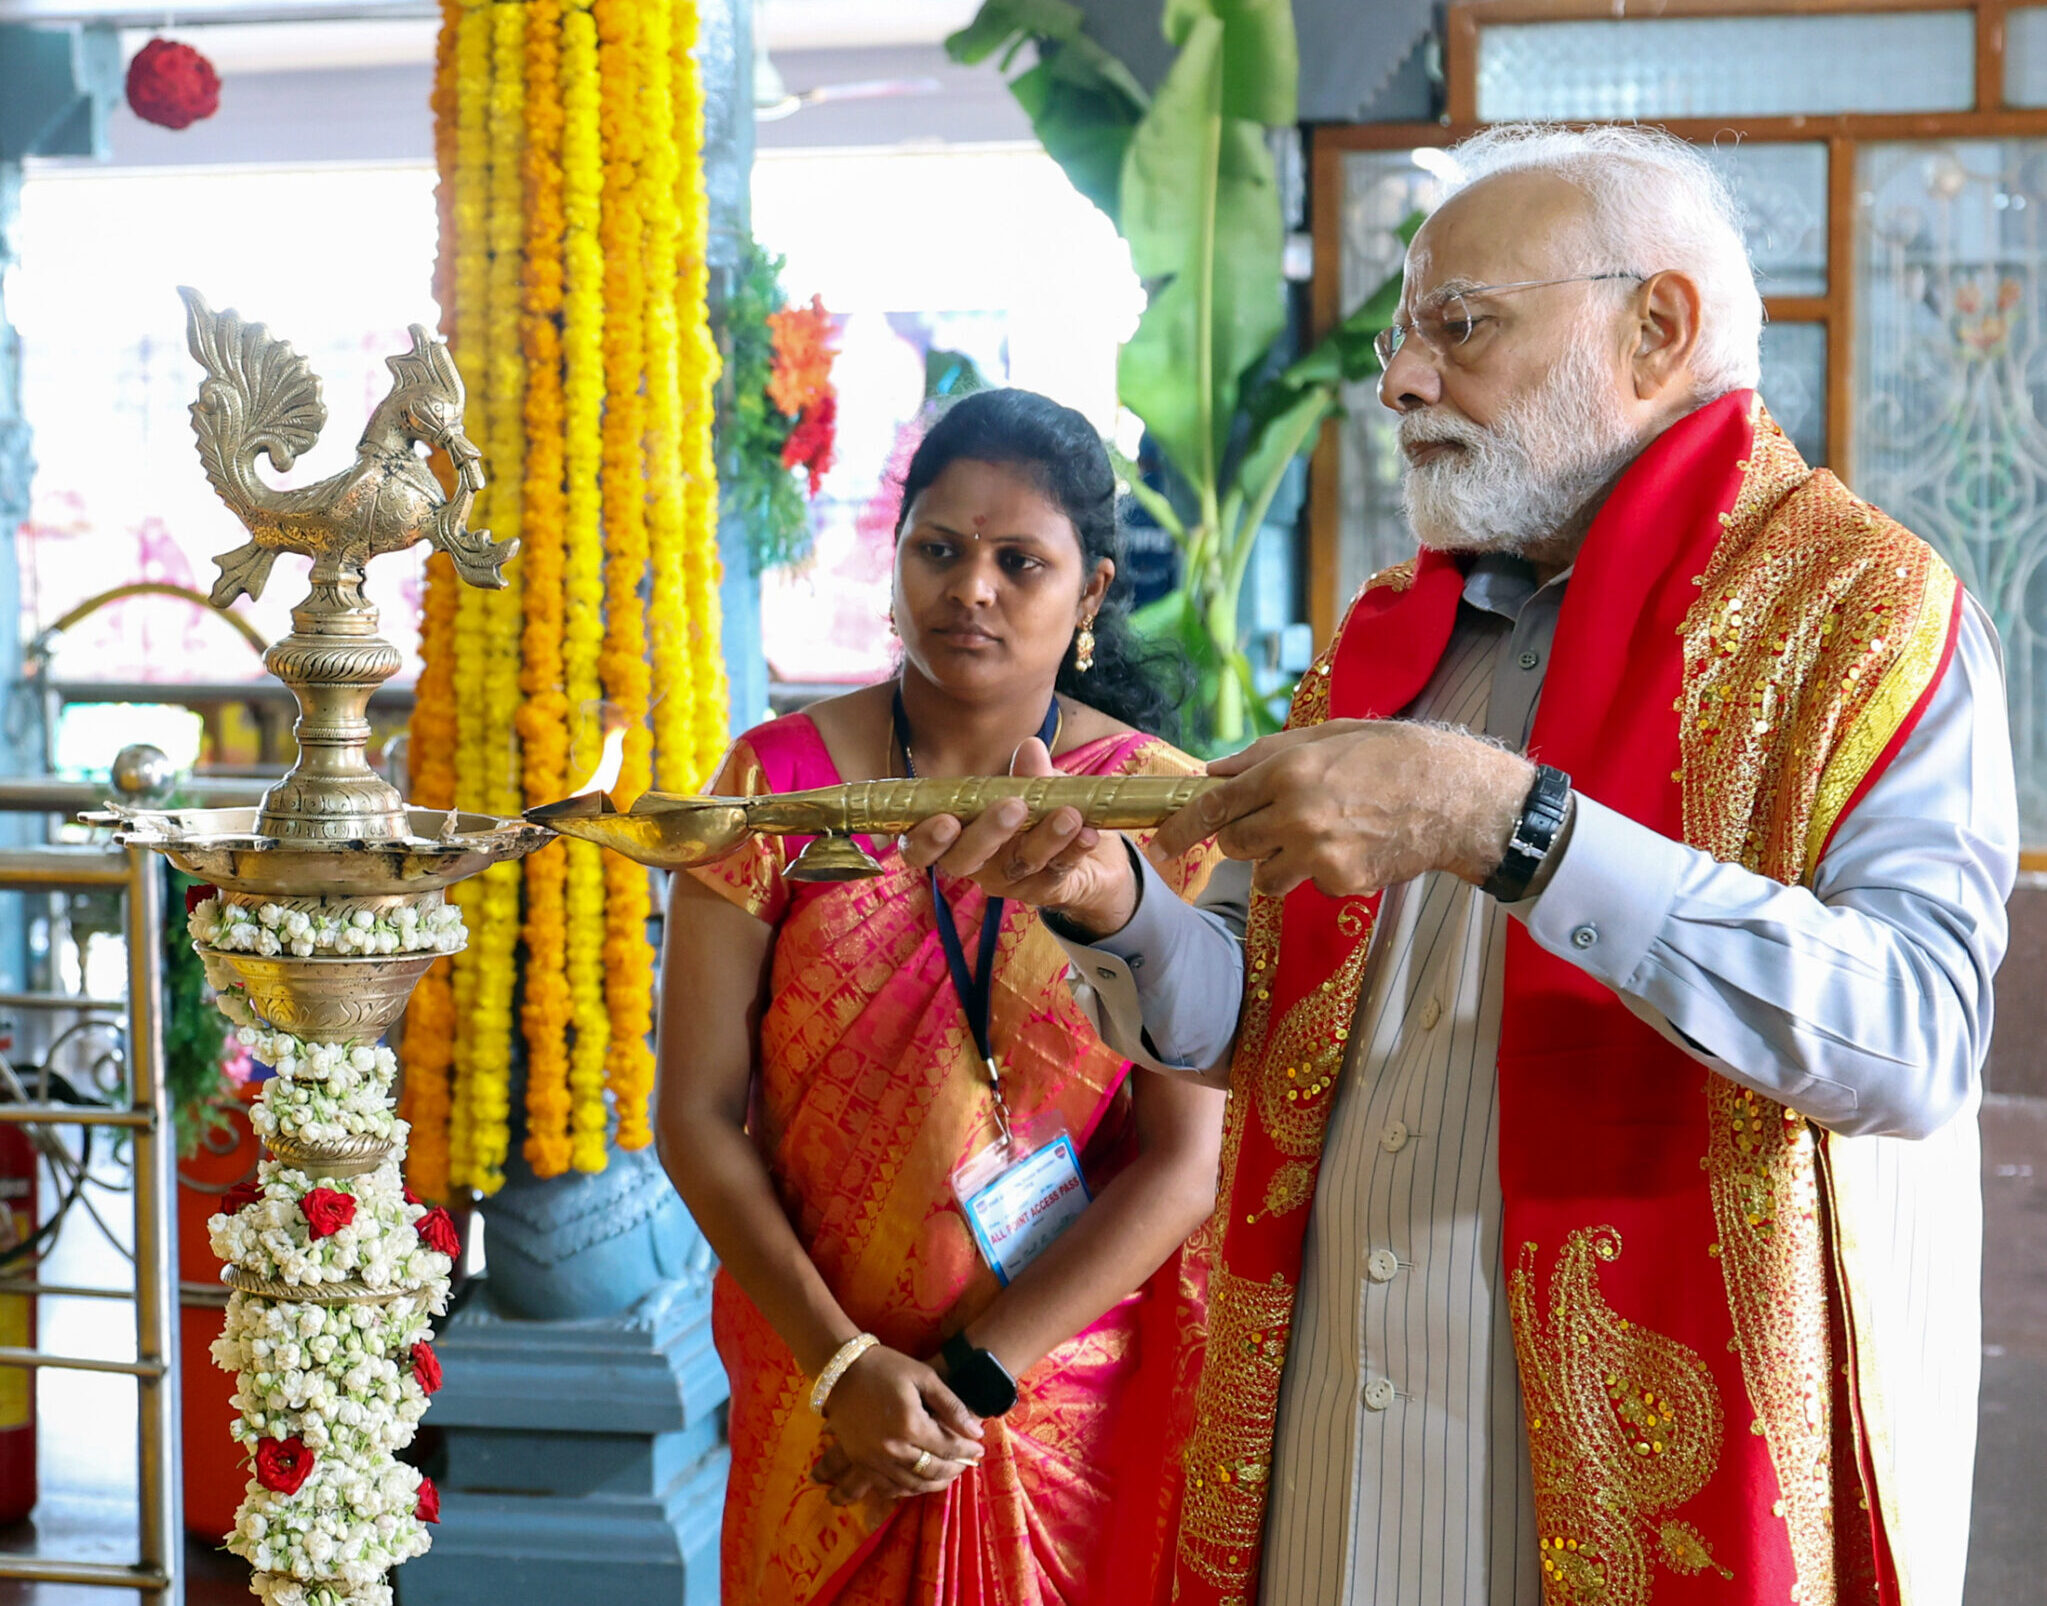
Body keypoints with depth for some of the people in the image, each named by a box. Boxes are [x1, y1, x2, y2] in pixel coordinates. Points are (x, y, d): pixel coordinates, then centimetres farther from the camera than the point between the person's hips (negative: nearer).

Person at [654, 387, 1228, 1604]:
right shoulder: (778, 781, -2)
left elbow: (1188, 1161, -10)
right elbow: (699, 1115, -4)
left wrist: (971, 1380, -14)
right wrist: (843, 1364, -14)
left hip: (1076, 1414, -1)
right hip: (817, 1410, 1)